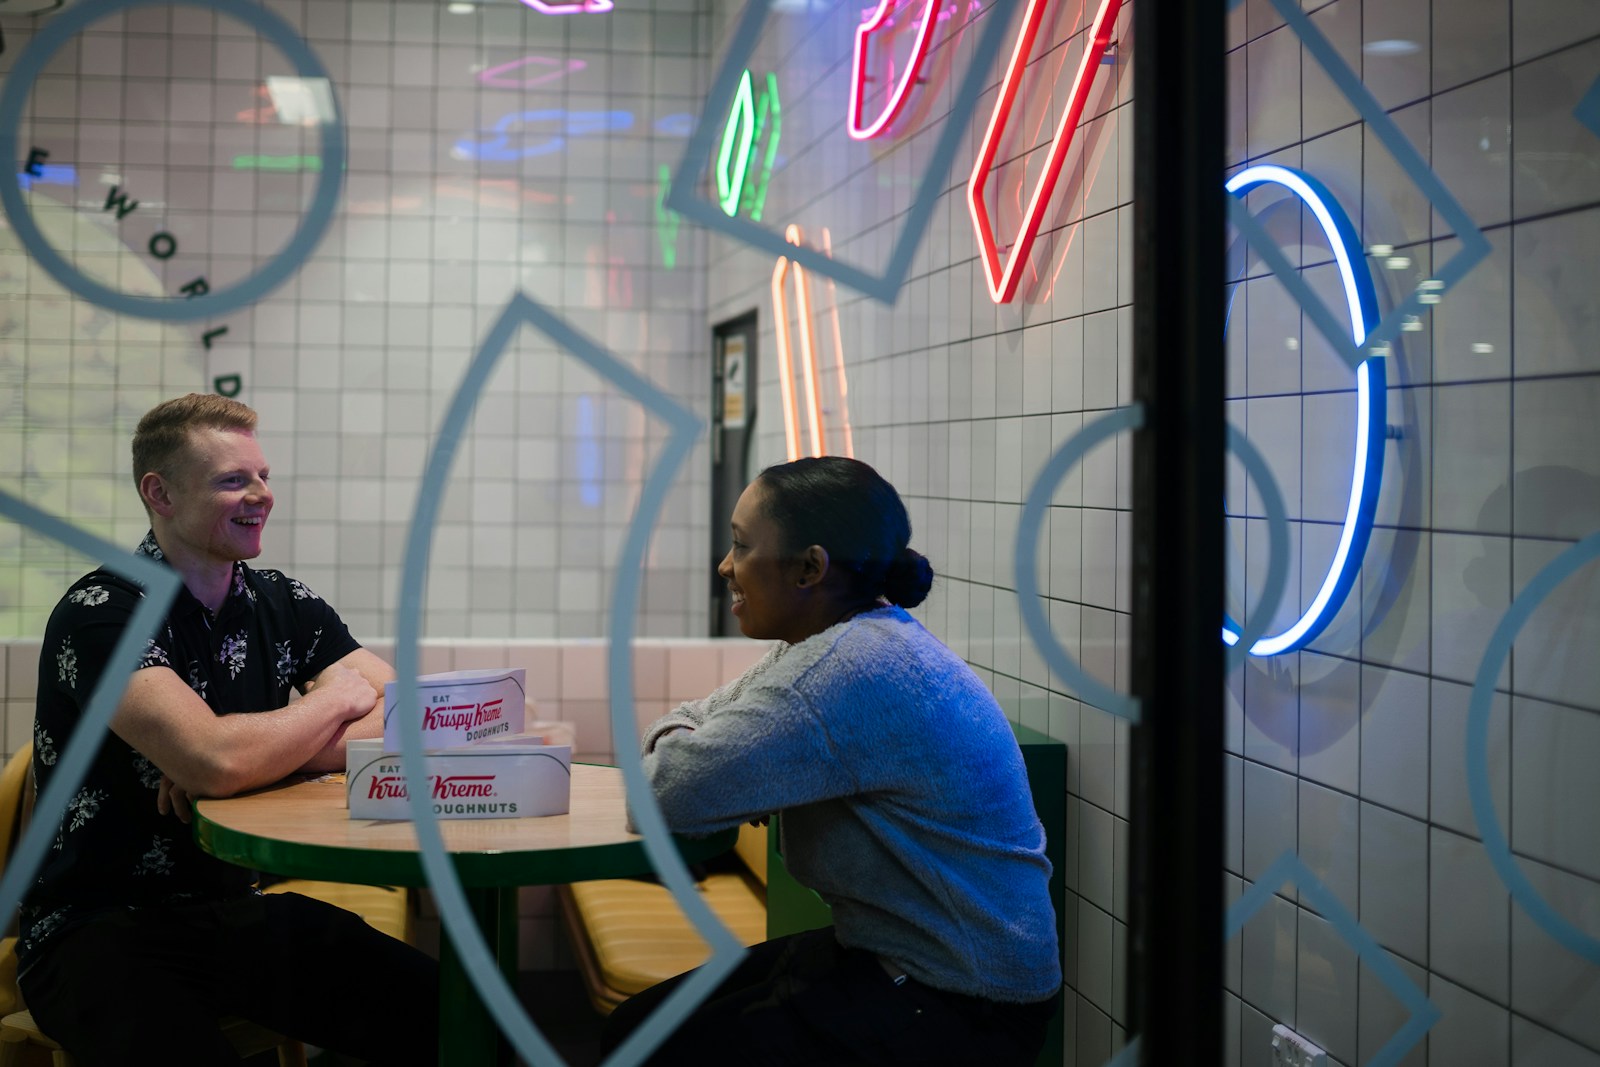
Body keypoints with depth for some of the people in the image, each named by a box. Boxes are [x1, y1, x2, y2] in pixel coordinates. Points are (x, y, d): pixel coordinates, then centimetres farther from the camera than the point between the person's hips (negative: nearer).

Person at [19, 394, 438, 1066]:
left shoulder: (285, 606, 7)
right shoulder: (100, 613, -12)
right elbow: (216, 762, -28)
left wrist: (261, 750, -18)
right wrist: (337, 699, -9)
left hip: (237, 910, 5)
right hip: (99, 929, -5)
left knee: (442, 1011, -17)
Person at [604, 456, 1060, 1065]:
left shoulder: (851, 668, -26)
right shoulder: (840, 642, 7)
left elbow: (672, 795, -26)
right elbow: (692, 717, 16)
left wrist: (667, 758, -3)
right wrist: (676, 741, -7)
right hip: (886, 949, 9)